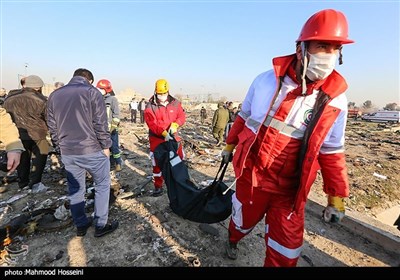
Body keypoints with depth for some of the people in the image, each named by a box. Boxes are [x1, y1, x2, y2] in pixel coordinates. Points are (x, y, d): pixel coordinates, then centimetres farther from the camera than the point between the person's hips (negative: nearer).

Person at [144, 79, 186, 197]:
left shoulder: (175, 103, 0)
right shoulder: (150, 106, -8)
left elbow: (182, 116, -1)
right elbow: (151, 123, -17)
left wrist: (174, 125, -22)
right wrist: (164, 133, -29)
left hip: (173, 136, 2)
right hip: (157, 138, -2)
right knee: (157, 162, 6)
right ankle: (158, 186, 22)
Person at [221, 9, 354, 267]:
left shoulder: (334, 99, -7)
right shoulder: (266, 81, -10)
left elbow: (332, 151, 2)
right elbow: (244, 117, 5)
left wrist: (337, 197, 3)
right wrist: (230, 145, 15)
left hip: (290, 188, 1)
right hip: (251, 176, 0)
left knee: (286, 249, 9)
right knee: (243, 220, 23)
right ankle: (233, 240, 58)